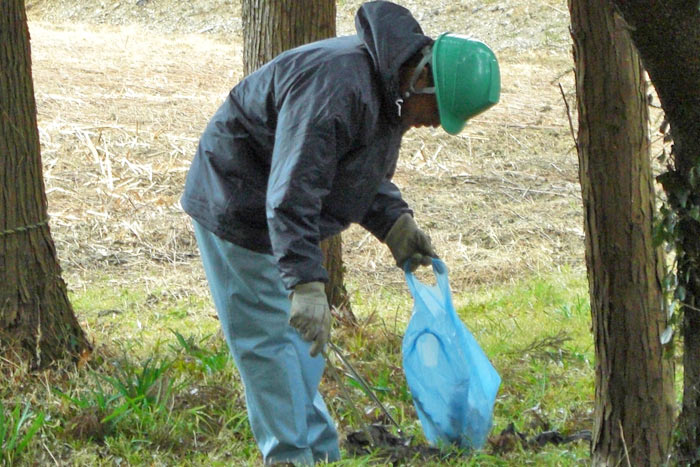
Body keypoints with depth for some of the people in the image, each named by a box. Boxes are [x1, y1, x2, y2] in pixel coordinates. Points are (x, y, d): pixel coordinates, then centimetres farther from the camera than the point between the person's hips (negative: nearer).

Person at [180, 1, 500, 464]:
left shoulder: (388, 87, -1)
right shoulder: (338, 86, -34)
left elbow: (365, 171, 15)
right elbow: (293, 193, -37)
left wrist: (394, 222, -1)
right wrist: (307, 284, -41)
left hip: (281, 213, 10)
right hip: (239, 210, -10)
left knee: (300, 338, 16)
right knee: (269, 336, -8)